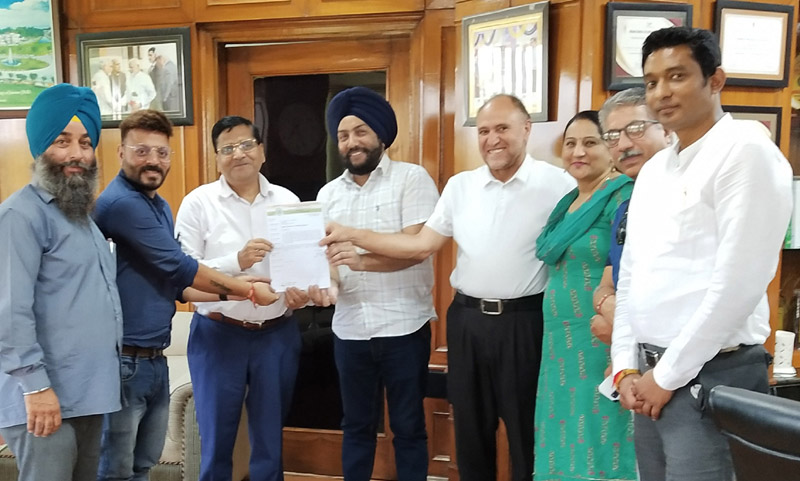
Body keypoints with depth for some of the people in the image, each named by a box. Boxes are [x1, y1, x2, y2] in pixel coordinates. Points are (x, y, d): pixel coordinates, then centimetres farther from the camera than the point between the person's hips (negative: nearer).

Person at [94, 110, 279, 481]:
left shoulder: (160, 206, 13)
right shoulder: (120, 202, -17)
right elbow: (179, 269, -19)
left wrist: (231, 296, 6)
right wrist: (248, 290, -9)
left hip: (154, 358, 9)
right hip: (122, 359, -9)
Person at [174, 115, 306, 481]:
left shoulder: (288, 201, 4)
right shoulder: (198, 202, -4)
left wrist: (302, 291, -14)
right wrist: (236, 261, -23)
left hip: (278, 334, 2)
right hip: (219, 334, -2)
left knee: (271, 437, 16)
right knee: (216, 437, 12)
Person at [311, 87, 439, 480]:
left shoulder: (411, 178, -4)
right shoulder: (328, 193, 11)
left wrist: (358, 260, -28)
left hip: (404, 326, -4)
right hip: (349, 329, 4)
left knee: (408, 426, 10)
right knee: (356, 425, 17)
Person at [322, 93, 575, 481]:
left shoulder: (556, 184, -6)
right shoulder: (460, 186, 7)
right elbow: (421, 245, 5)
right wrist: (353, 236, -1)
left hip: (524, 323, -4)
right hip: (466, 320, 4)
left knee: (526, 432, 11)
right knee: (470, 428, 18)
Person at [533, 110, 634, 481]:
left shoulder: (624, 197, -11)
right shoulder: (567, 203, 14)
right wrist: (555, 340, 17)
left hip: (601, 346, -8)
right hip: (562, 347, 8)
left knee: (599, 450, 1)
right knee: (566, 448, 15)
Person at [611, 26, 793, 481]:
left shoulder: (746, 151, -10)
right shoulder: (653, 170, 13)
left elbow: (738, 283, -18)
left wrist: (668, 375, -14)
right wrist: (626, 366, 5)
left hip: (711, 376, -7)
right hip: (651, 376, 7)